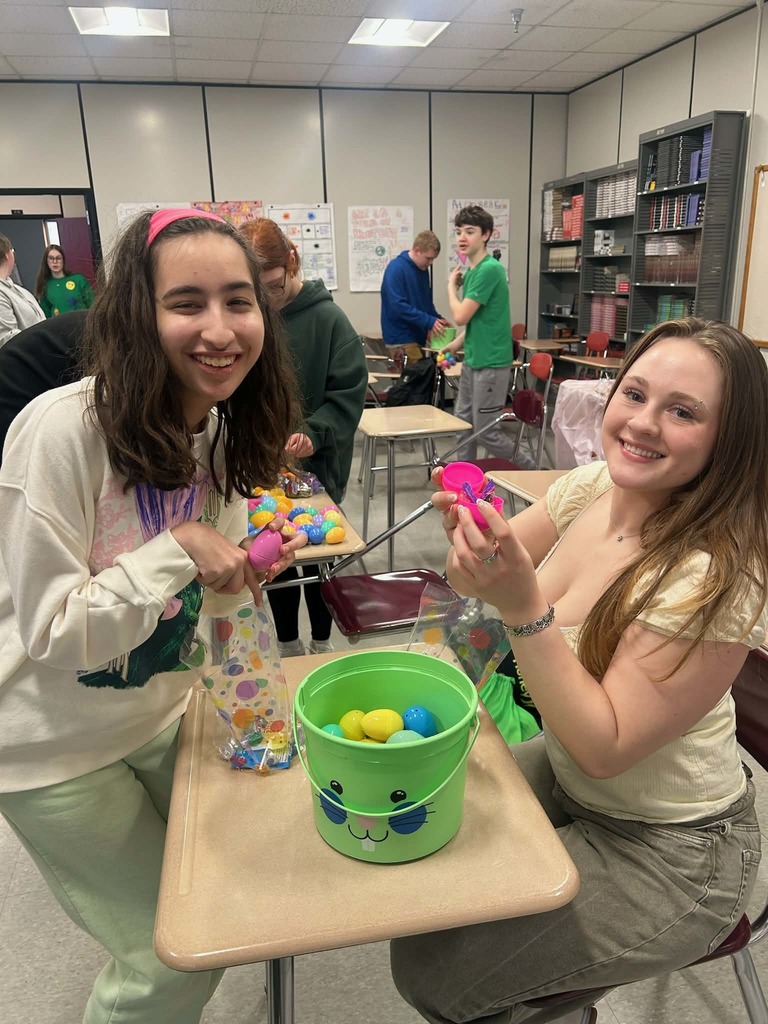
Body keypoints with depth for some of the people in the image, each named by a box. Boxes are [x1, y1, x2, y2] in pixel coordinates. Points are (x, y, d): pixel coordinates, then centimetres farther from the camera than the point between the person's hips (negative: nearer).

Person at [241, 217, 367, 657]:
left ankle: (321, 643, 34)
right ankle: (288, 645, 35)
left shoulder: (327, 317, -12)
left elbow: (350, 392, -12)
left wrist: (312, 434, -25)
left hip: (316, 465, -2)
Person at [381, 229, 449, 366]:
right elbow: (398, 305, -23)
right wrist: (429, 322, -24)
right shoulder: (396, 268, -14)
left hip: (418, 336, 8)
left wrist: (438, 319, 2)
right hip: (401, 339, -8)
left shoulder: (423, 269, 10)